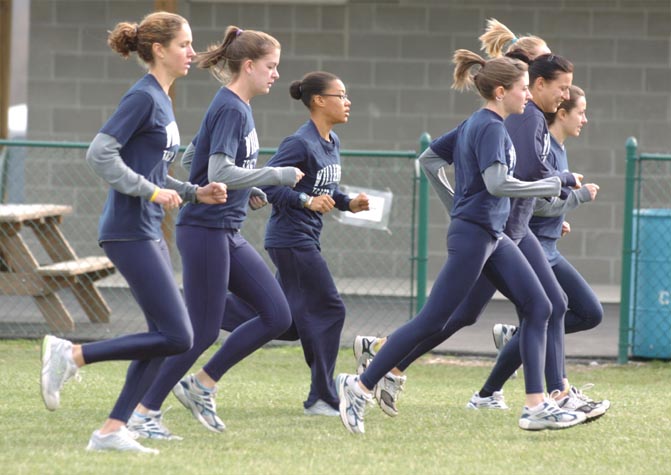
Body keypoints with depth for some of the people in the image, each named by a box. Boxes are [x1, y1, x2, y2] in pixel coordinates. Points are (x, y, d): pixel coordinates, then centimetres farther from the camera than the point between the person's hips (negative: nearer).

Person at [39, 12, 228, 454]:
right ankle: (71, 354, -6)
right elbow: (100, 154, -20)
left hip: (148, 233, 10)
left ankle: (113, 430, 7)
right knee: (177, 337, -11)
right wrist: (152, 192, -18)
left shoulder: (162, 100, 16)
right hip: (130, 231, -10)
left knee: (165, 336, 7)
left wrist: (195, 193, 11)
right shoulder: (143, 97, -13)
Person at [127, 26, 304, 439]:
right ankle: (145, 412, 6)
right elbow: (219, 173, -25)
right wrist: (280, 176, -18)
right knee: (202, 331, -4)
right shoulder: (230, 110, -15)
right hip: (205, 231, -10)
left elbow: (191, 160, 21)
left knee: (278, 316, 5)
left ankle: (201, 384, 12)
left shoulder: (238, 108, 13)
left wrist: (247, 190, 12)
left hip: (228, 234, 10)